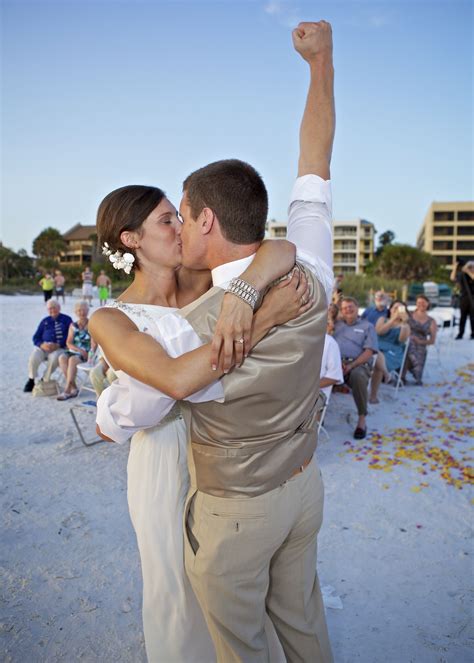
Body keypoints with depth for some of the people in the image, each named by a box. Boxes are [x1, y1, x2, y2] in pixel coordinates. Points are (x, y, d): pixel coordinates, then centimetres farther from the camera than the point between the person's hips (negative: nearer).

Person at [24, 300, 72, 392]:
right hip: (43, 346, 3)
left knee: (54, 358, -36)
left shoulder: (67, 320, 9)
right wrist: (42, 345, -9)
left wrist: (58, 345, -16)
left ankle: (44, 380, -14)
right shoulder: (45, 321, 19)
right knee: (33, 358, -27)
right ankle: (31, 380, -3)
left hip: (59, 348, -3)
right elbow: (36, 337, 14)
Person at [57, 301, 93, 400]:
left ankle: (67, 390, -30)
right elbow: (69, 343, 4)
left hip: (87, 353, -4)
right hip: (73, 351, 4)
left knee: (72, 359, -33)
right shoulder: (73, 325, 12)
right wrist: (79, 350, -13)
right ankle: (73, 388, -23)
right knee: (62, 358, -27)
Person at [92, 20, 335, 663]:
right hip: (303, 488, 6)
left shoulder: (184, 333, -31)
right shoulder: (311, 283, -16)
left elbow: (114, 424, -14)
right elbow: (315, 165, -2)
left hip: (233, 512, -5)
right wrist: (321, 59, 9)